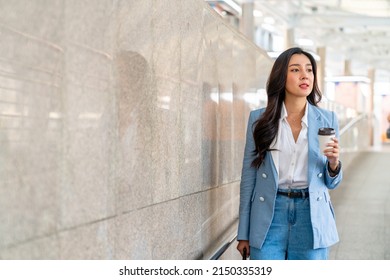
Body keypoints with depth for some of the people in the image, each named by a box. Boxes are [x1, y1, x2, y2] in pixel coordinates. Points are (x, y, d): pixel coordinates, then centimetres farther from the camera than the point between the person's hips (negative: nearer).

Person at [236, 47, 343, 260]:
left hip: (311, 216, 1)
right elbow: (248, 176, 4)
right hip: (269, 215, -1)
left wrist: (334, 163, -12)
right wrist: (243, 234, 3)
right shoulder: (259, 119, 2)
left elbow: (331, 183, 12)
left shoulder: (327, 120, 5)